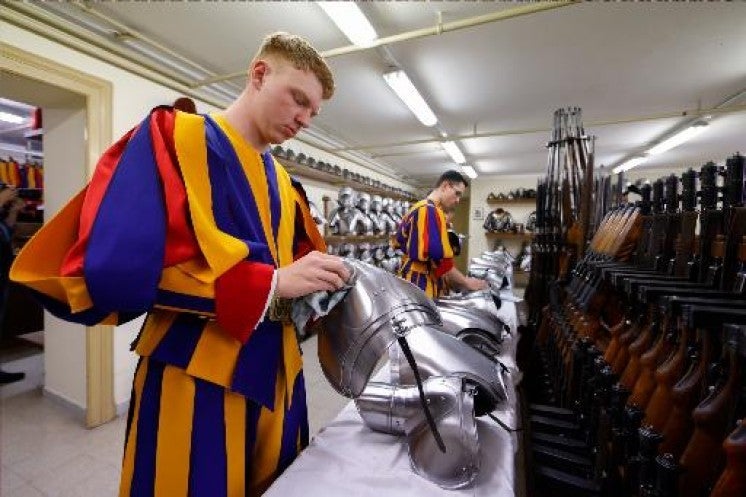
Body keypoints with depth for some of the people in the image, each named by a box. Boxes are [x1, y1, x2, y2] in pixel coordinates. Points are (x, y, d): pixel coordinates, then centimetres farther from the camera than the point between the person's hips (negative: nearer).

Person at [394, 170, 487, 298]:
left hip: (413, 285, 10)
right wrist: (466, 282, -11)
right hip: (421, 289, -10)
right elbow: (439, 257, -24)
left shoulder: (419, 209, 17)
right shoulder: (430, 211, -16)